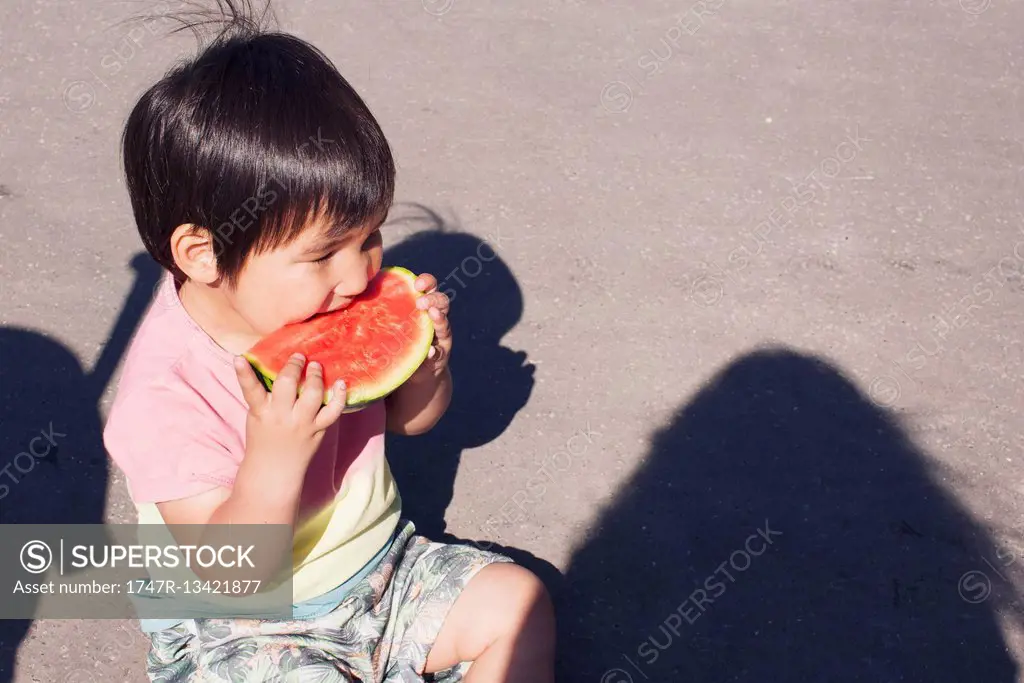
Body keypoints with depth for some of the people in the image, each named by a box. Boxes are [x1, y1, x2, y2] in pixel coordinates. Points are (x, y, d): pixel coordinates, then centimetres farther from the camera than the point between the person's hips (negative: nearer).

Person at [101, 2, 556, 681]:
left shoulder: (344, 308, -10)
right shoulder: (166, 395, -29)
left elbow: (409, 418, 7)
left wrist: (426, 362, -16)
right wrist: (277, 458, -42)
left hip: (380, 565, 6)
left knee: (518, 600, -3)